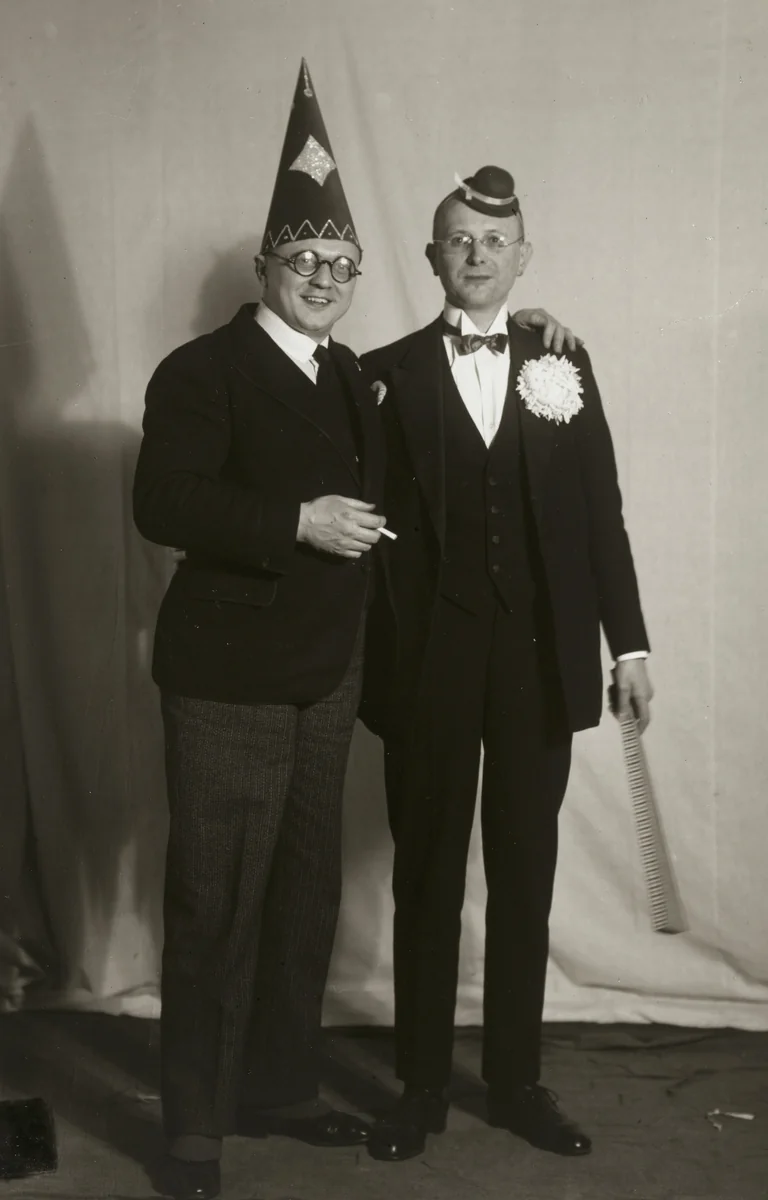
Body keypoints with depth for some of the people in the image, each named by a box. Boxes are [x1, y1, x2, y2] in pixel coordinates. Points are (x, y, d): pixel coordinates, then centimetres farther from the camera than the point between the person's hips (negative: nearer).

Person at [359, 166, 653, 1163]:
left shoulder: (562, 363, 7)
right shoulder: (389, 373, 2)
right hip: (429, 657, -1)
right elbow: (369, 517, -4)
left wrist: (628, 639, 2)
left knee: (525, 877, 10)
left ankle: (517, 1080, 25)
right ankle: (423, 1087, 21)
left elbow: (599, 508, 5)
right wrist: (370, 656, -10)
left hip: (541, 655, 2)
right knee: (427, 876, 8)